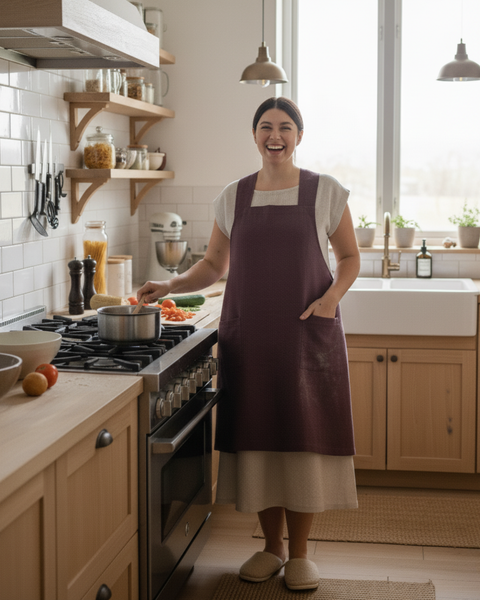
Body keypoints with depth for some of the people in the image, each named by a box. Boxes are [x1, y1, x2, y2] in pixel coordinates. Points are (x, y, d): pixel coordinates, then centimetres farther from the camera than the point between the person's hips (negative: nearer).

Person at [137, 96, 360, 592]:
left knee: (304, 436, -1)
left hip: (308, 334, -2)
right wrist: (170, 286, -2)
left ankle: (299, 552, 14)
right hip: (248, 336, 2)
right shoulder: (233, 197, 8)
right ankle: (271, 546, 21)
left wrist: (332, 296, -12)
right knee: (258, 436, 5)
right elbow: (214, 265, 13)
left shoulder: (325, 192, 1)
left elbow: (349, 257, 7)